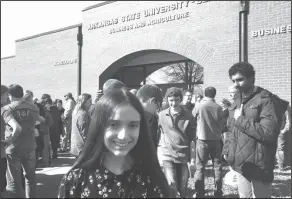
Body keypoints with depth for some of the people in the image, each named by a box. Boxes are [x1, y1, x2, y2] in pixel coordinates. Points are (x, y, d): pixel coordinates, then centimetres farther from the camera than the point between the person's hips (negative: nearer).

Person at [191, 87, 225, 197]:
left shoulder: (199, 106, -9)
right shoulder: (218, 108, -5)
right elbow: (222, 125, 4)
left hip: (202, 139, -1)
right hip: (216, 140, 2)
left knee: (200, 167, 6)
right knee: (217, 166, 14)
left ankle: (199, 193, 7)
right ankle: (218, 191, 18)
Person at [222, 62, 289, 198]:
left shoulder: (266, 100, -13)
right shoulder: (238, 100, 12)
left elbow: (269, 133, -25)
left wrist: (241, 120, -18)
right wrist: (227, 149, 11)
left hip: (257, 166, -7)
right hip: (240, 164, 8)